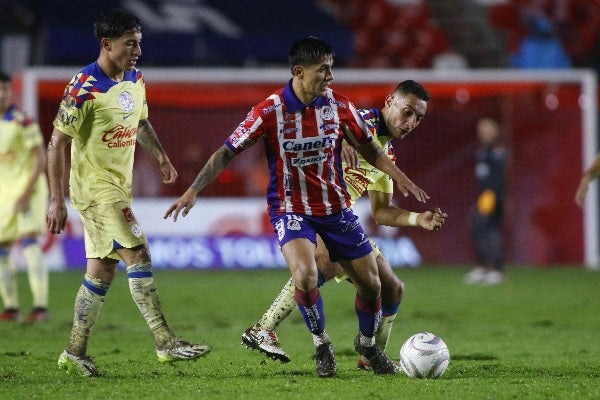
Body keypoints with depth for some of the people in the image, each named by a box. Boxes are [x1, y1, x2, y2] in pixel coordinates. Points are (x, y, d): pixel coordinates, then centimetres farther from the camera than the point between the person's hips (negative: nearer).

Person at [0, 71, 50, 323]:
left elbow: (40, 159, -13)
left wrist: (26, 194, -19)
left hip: (28, 189, -7)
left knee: (29, 243, -17)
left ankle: (40, 307, -21)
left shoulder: (22, 122, -10)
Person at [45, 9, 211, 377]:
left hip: (119, 187, 8)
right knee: (138, 254, -15)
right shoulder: (85, 87, -17)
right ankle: (167, 343, -15)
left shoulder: (135, 80, 7)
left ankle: (75, 353, 17)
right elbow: (58, 143, -15)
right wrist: (57, 200, -17)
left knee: (102, 270, 9)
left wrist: (160, 154, 12)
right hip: (94, 185, -8)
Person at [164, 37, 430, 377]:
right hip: (291, 208, -4)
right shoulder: (270, 112, -17)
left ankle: (368, 344, 33)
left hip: (336, 207, 4)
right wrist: (194, 190, -21)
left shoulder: (339, 106, -7)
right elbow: (227, 152, -12)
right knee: (306, 275, -28)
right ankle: (322, 345, -2)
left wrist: (400, 177, -2)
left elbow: (369, 148, 10)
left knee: (371, 283, 3)